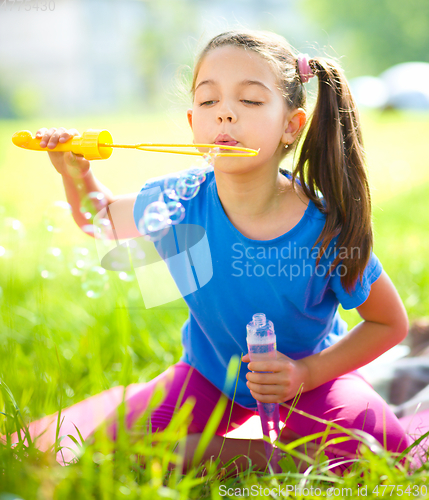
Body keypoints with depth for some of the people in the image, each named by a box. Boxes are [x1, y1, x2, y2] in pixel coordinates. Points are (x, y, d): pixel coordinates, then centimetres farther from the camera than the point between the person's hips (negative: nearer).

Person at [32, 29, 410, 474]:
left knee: (382, 448, -28)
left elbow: (390, 324, -12)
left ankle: (292, 445, 2)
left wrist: (306, 373, -23)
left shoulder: (327, 229, -27)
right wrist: (76, 174, -17)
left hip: (308, 372, -2)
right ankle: (261, 455, -1)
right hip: (211, 373, 2)